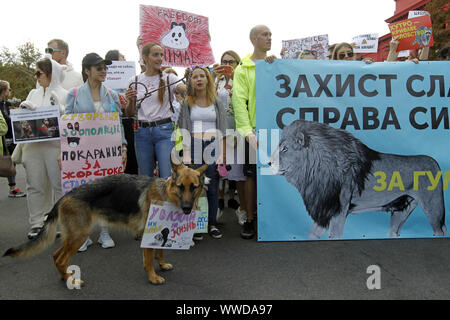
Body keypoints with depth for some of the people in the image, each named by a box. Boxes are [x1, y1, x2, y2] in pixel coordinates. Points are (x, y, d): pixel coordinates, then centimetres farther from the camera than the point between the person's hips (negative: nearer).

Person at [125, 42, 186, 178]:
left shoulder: (169, 78, 2)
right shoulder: (135, 81, 9)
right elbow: (130, 114, 12)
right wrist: (130, 101, -7)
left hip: (164, 131, -3)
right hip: (142, 132, 3)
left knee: (167, 177, -7)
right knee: (145, 177, 10)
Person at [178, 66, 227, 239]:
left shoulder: (217, 103, 12)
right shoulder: (186, 103, 9)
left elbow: (222, 130, 9)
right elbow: (183, 131, 5)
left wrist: (222, 154, 0)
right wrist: (186, 154, -6)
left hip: (212, 146, 1)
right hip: (193, 146, -1)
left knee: (212, 187, 1)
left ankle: (212, 223, 13)